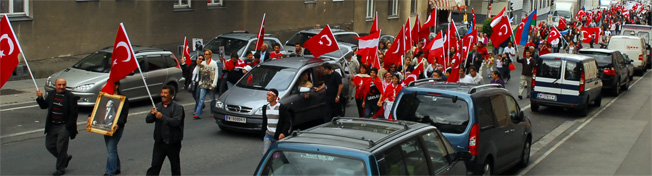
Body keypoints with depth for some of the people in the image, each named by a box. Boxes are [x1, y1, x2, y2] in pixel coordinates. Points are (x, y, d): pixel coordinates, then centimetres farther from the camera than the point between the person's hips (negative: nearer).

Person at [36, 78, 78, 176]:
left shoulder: (70, 97, -11)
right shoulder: (51, 94, 6)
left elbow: (73, 113, -11)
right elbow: (44, 106, 15)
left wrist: (69, 127, -13)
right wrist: (40, 98, -4)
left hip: (64, 126, -6)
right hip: (52, 126, 6)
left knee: (61, 147, -2)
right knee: (49, 145, 11)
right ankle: (66, 158, 33)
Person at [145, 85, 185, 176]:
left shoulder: (177, 107, -7)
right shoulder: (157, 106, 9)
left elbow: (176, 121, -23)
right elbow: (147, 120, 2)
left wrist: (162, 117, -27)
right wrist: (152, 114, -19)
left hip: (172, 143, -3)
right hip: (159, 142, 3)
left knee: (175, 166, 11)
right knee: (154, 166, 0)